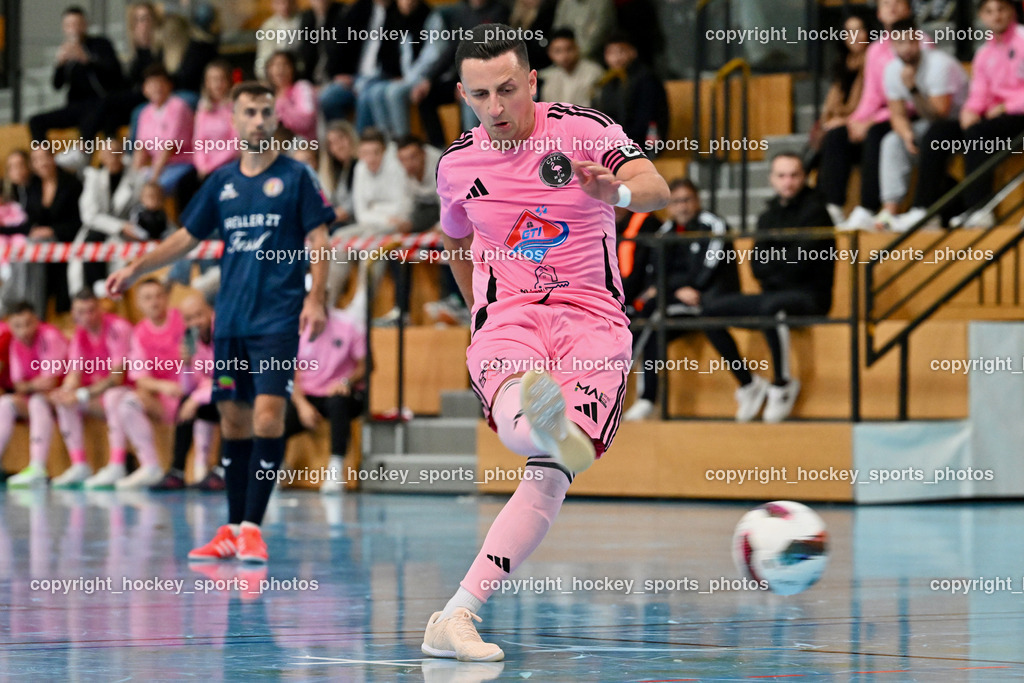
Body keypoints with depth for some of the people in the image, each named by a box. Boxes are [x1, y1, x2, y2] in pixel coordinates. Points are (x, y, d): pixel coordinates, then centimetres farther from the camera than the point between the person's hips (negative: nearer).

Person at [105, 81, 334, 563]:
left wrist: (316, 299, -14)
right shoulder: (222, 181, 12)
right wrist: (136, 269, 8)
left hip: (278, 319, -5)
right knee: (233, 419, 6)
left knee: (268, 414, -15)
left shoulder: (296, 176, 0)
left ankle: (253, 526, -13)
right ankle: (233, 529, 13)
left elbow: (318, 240, -2)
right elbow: (186, 237, 17)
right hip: (230, 320, 5)